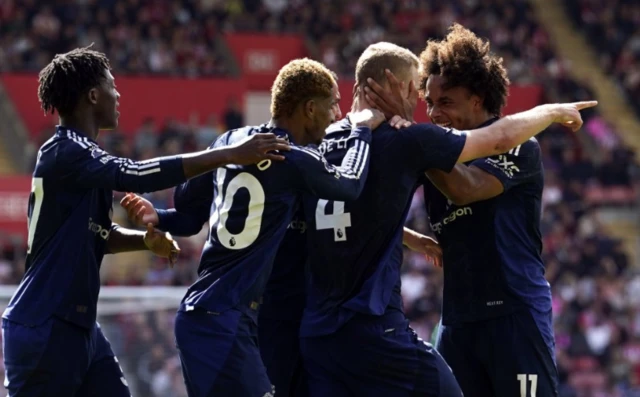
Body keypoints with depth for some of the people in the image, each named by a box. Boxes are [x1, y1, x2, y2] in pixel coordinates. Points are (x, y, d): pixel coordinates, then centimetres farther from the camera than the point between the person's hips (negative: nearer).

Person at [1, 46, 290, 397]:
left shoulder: (80, 153, 14)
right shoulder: (64, 154, -16)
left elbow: (100, 235, 20)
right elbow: (138, 176, -28)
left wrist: (148, 239, -1)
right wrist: (232, 155, -27)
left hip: (77, 324, 10)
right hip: (42, 328, -10)